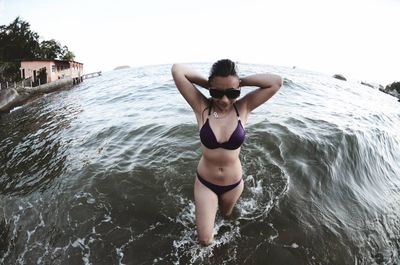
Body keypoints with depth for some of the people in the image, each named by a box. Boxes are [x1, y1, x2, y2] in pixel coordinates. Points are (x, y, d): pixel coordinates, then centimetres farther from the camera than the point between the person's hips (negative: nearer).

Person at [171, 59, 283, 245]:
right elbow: (177, 70, -25)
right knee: (205, 240, 10)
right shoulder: (201, 106, -19)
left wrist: (240, 82, -20)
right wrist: (207, 83, -19)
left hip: (234, 183, 2)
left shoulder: (244, 107, -15)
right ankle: (207, 209, 43)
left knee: (225, 215, 32)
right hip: (205, 182, -1)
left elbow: (277, 82, -22)